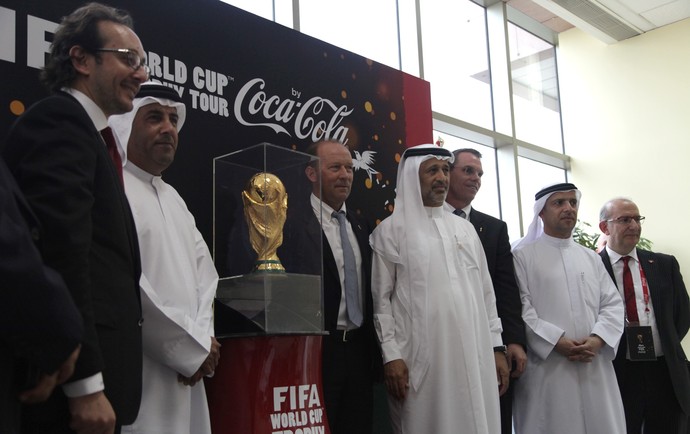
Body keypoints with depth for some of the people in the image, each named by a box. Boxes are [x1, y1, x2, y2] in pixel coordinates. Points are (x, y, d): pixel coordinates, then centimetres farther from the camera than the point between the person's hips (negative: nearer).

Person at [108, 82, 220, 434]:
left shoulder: (173, 197, 18)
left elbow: (204, 270, 14)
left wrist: (201, 340, -3)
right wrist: (194, 347, -12)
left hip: (186, 371, 8)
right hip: (140, 375, -8)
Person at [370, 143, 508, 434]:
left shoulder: (465, 229, 16)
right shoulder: (391, 230, 2)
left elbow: (485, 292, 15)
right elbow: (381, 298, -1)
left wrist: (496, 347, 9)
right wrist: (391, 356, -9)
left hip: (473, 354, 4)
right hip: (421, 356, -4)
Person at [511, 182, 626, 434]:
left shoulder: (591, 258, 18)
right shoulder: (522, 255, 0)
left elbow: (612, 304, 10)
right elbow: (518, 308, -9)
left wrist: (597, 339, -8)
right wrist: (556, 342, -15)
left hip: (595, 369, 5)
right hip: (547, 370, -5)